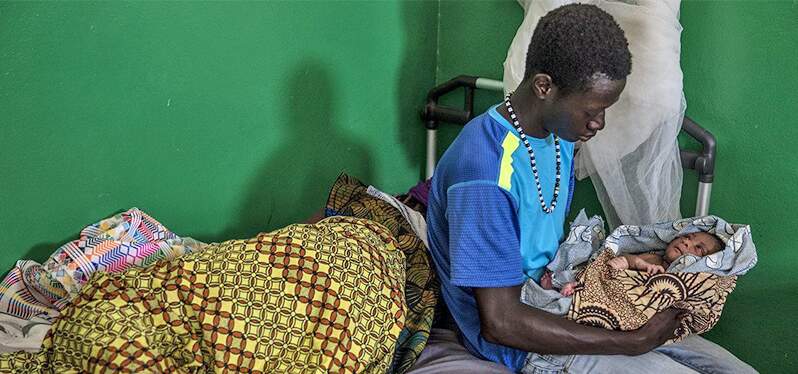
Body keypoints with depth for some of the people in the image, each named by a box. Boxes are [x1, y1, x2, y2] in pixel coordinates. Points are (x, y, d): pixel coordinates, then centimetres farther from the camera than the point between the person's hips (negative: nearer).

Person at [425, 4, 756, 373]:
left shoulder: (560, 134, 2)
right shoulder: (485, 170, -27)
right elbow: (500, 322, -26)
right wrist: (635, 342, -23)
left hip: (565, 306, 9)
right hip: (520, 343, -8)